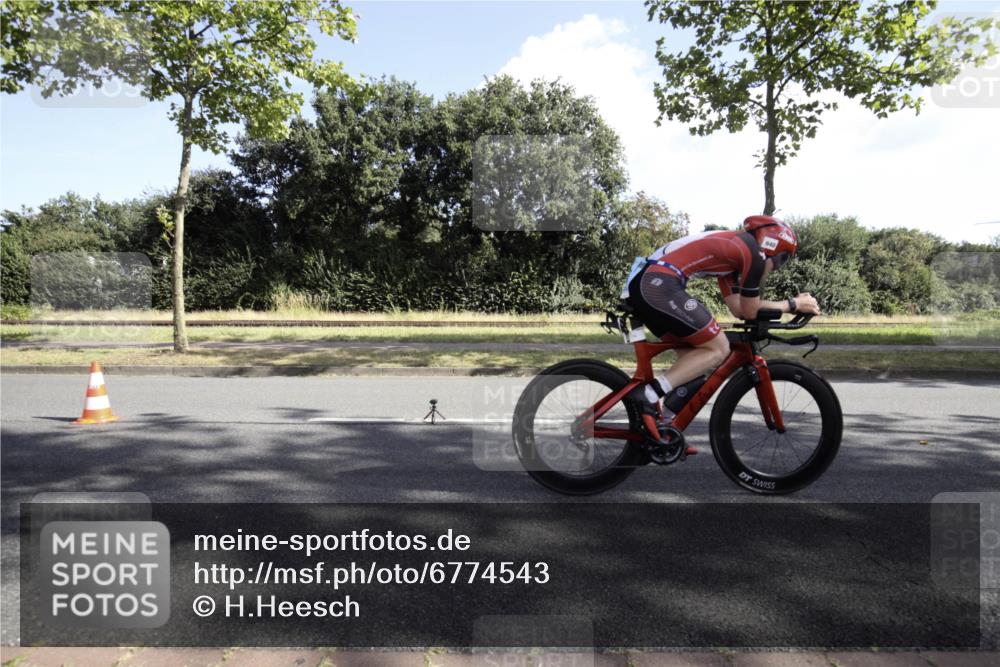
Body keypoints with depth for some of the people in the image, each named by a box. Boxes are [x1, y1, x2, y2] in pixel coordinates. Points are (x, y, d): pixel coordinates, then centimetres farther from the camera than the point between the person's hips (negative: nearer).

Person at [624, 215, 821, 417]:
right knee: (718, 349, 2)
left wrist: (791, 303, 30)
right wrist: (795, 304, 20)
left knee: (692, 354, 18)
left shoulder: (730, 246, 27)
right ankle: (649, 392, -10)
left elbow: (738, 308, 25)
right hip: (660, 285, -10)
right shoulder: (752, 251, 1)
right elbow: (750, 311, 8)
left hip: (641, 282, 10)